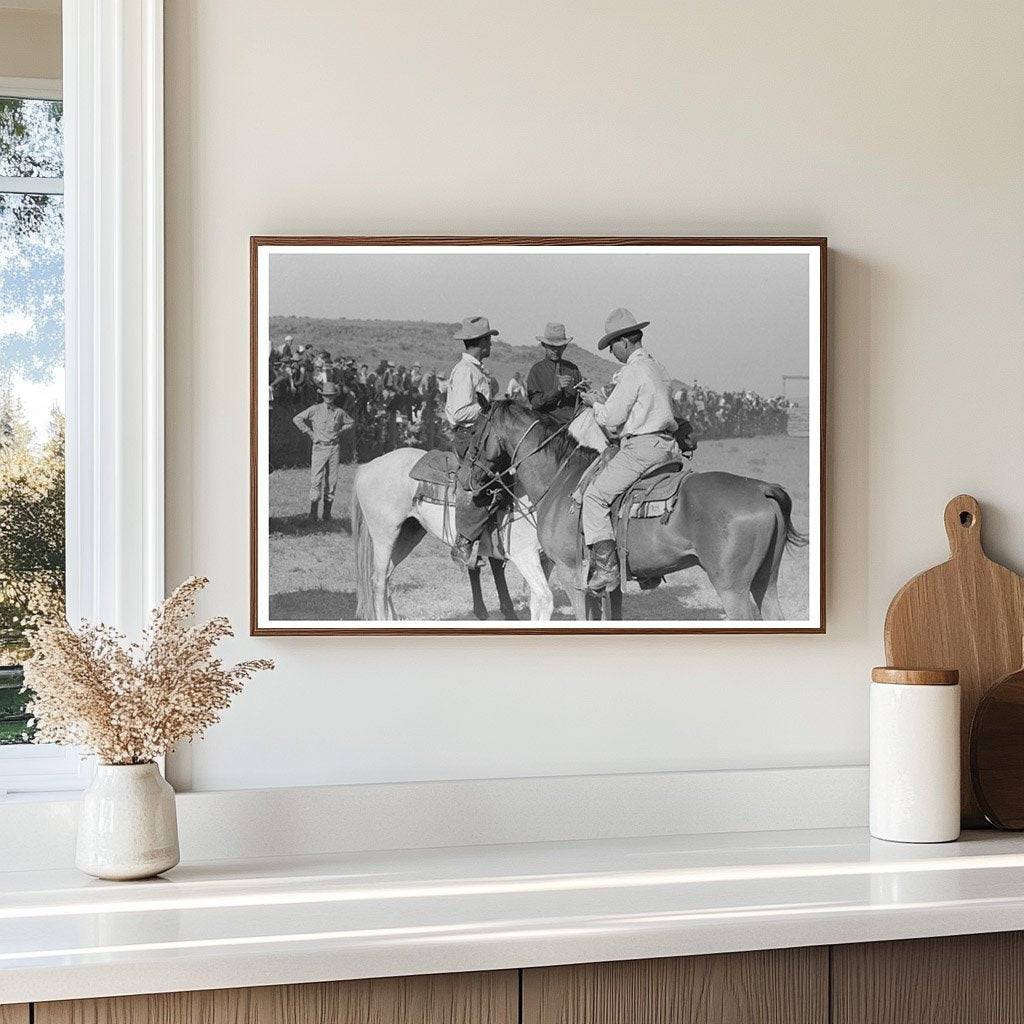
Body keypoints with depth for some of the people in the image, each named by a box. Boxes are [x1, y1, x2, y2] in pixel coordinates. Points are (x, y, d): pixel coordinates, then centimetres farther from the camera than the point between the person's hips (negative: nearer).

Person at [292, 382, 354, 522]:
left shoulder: (339, 412, 7)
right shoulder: (315, 410, 0)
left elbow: (351, 422, 24)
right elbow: (297, 419, 3)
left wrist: (340, 431, 10)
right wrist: (310, 432, 0)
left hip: (334, 448, 3)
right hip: (319, 447, -3)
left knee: (332, 480, 2)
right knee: (316, 479, -10)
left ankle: (327, 511, 8)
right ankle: (313, 511, -8)